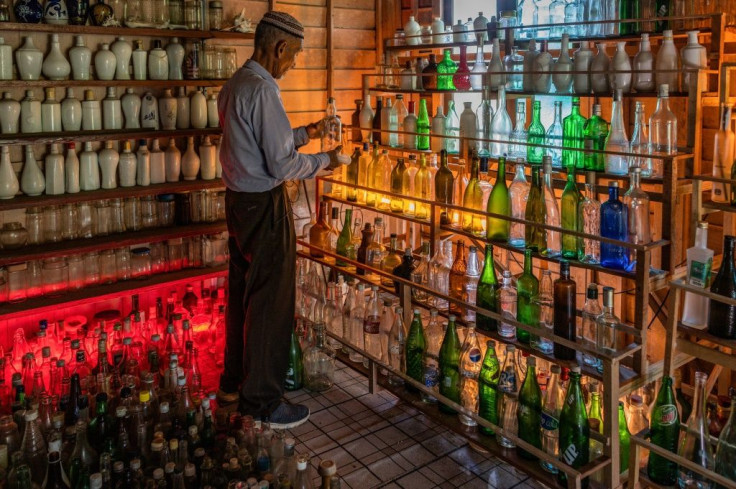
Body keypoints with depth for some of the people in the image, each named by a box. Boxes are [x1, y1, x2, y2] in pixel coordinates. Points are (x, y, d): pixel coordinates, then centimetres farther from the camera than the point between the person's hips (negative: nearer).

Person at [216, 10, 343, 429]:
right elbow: (280, 165, -21)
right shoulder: (263, 90, -19)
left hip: (239, 201, 10)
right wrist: (324, 161, -7)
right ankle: (262, 400, 13)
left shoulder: (234, 86, 12)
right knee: (271, 303, 0)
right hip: (265, 206, -10)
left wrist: (305, 133, 17)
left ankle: (234, 382, 33)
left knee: (241, 292, 19)